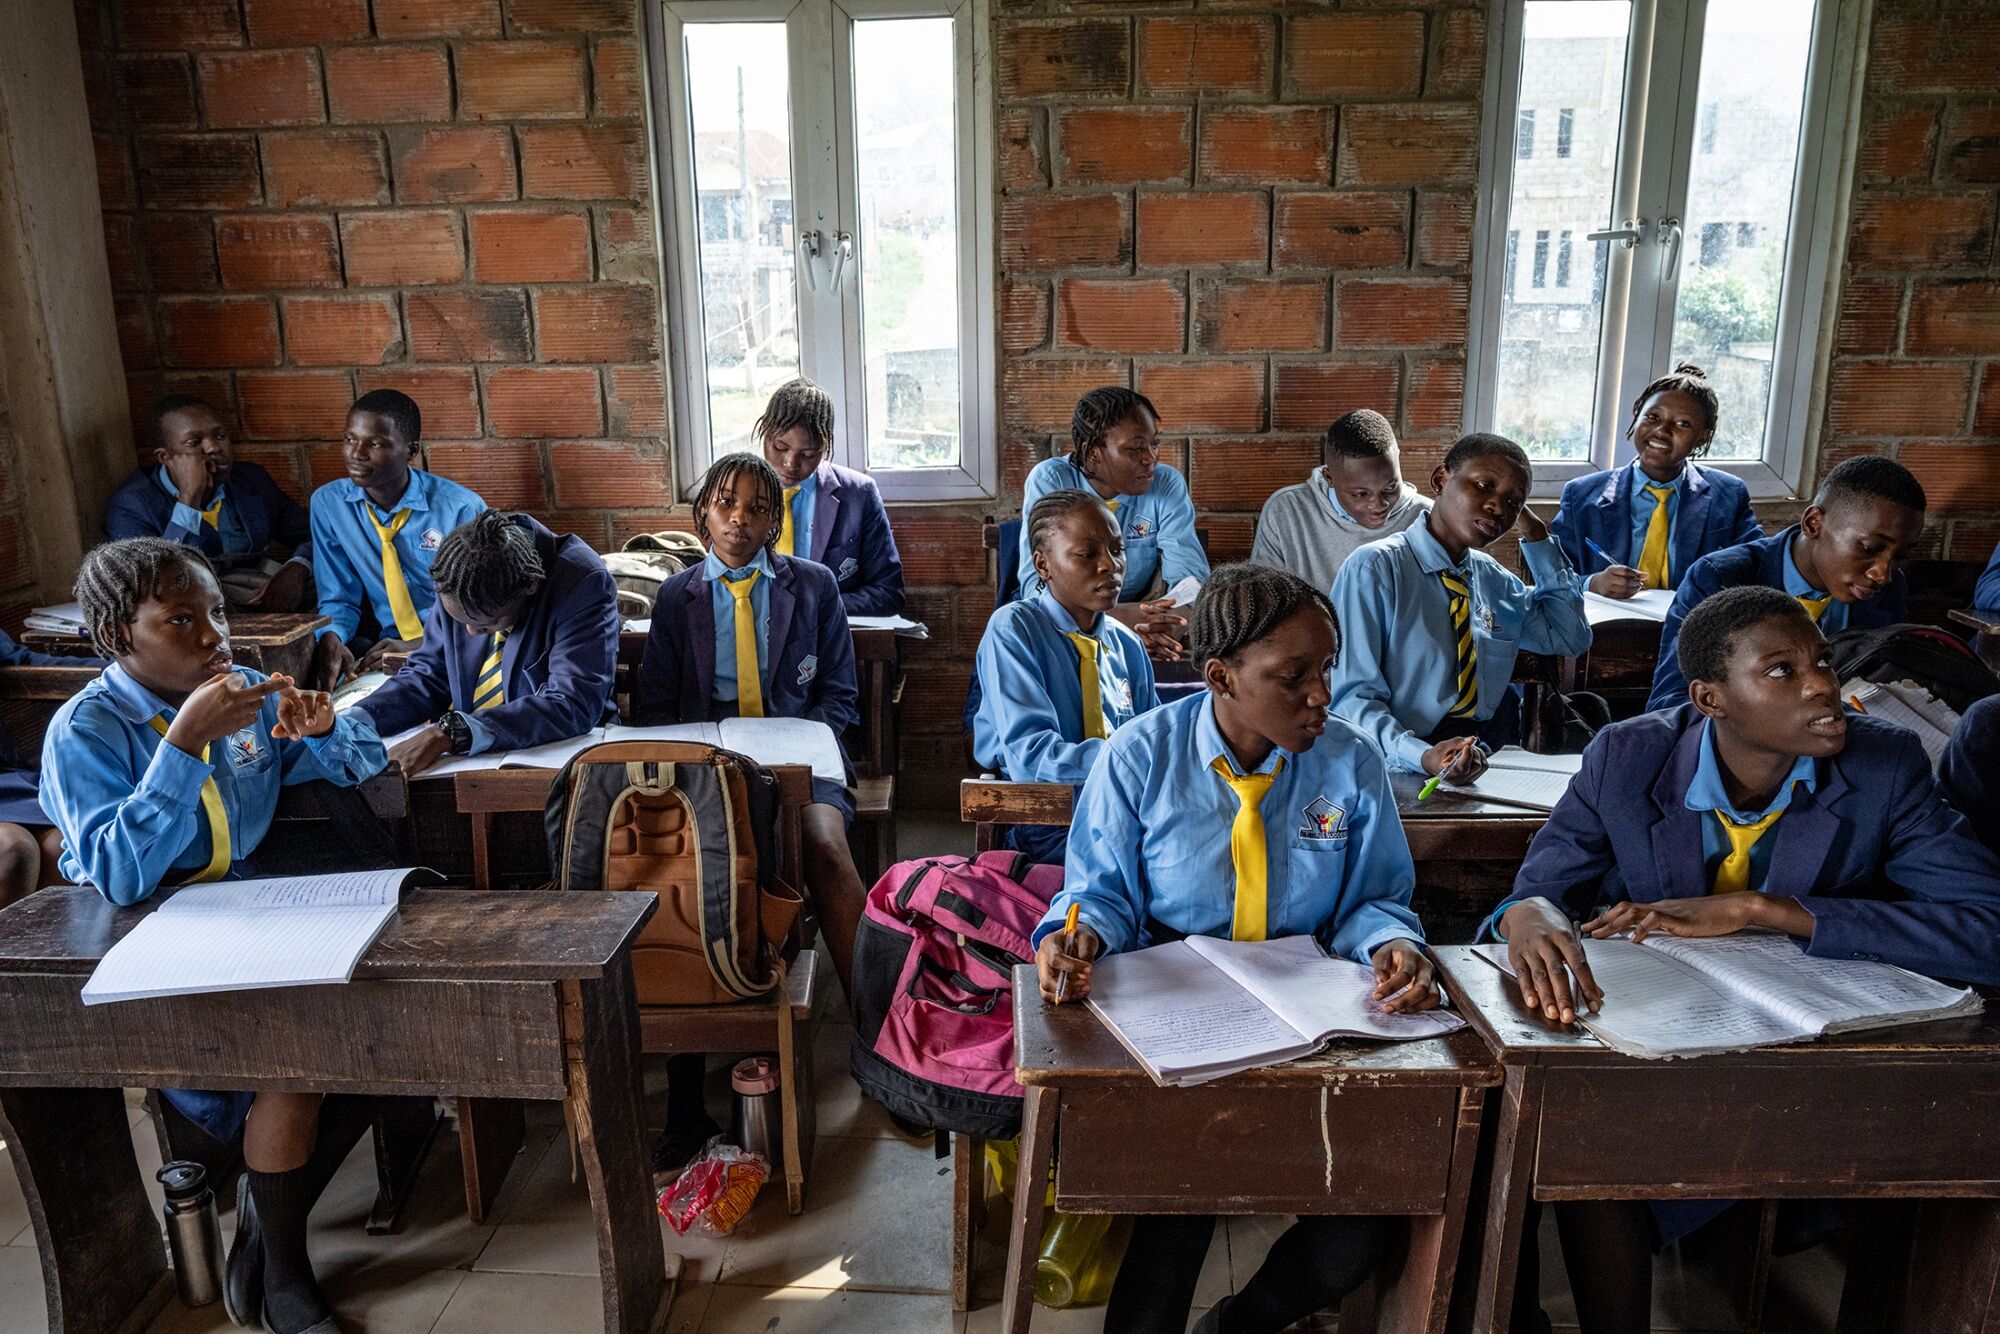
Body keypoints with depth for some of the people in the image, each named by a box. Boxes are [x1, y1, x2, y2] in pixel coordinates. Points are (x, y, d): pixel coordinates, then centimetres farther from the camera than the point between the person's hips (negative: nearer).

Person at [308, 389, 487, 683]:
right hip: (377, 648, 4)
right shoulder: (328, 503, 1)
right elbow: (338, 599, 6)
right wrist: (331, 638, -17)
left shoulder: (463, 509, -11)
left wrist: (416, 647, -21)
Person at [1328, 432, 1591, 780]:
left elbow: (1571, 636, 24)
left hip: (1488, 765, 8)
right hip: (1402, 773, -8)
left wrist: (1536, 534, 15)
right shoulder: (1374, 569, -7)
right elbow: (1352, 696, -12)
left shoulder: (1494, 578, 16)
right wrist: (1423, 757, -31)